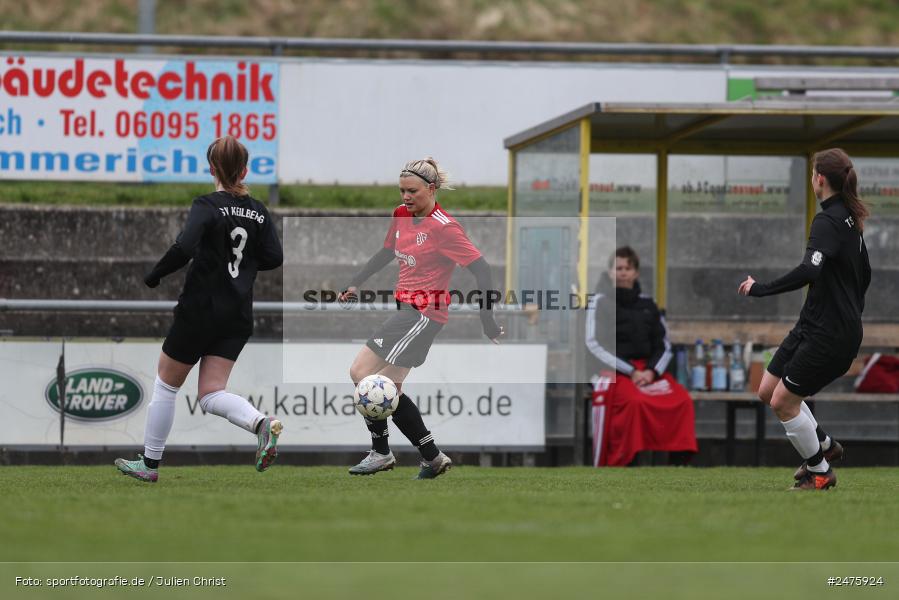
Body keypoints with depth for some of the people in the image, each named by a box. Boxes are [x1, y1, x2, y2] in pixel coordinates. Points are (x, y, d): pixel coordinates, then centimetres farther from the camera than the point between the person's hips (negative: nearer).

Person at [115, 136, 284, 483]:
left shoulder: (208, 206, -12)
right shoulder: (258, 211, 5)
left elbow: (184, 249, -25)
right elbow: (274, 258, 2)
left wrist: (153, 278, -11)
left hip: (199, 310, -5)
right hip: (238, 316, 5)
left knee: (166, 385, 13)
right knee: (211, 394, 3)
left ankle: (150, 464, 20)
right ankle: (262, 424, -25)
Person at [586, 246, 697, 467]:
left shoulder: (648, 305, 14)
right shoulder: (601, 302, 0)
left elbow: (664, 345, 13)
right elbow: (595, 345, -7)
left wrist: (652, 371, -9)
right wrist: (630, 372, -15)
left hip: (647, 369, 5)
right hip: (613, 371, -5)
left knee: (682, 399, -21)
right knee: (634, 401, -36)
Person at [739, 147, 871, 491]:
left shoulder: (827, 221, -20)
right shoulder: (849, 218, 10)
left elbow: (809, 271, -35)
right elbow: (864, 274, 22)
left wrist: (759, 289, -28)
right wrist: (851, 314, 35)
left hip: (829, 334, -9)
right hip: (813, 325, 9)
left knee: (783, 402, -2)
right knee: (768, 392, 13)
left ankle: (820, 472, 13)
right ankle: (824, 445, 26)